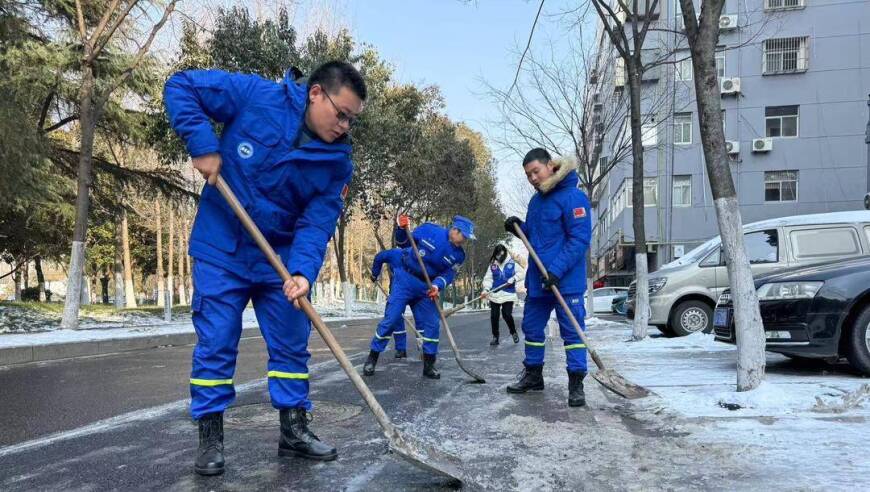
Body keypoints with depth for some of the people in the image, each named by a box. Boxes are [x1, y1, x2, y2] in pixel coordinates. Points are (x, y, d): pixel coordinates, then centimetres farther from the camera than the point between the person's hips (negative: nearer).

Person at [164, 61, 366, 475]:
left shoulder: (338, 160, -8)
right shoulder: (256, 97, -16)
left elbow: (318, 221, -13)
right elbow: (180, 86, -11)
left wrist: (303, 270, -30)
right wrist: (202, 145, -23)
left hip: (281, 258, 3)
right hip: (221, 250, -3)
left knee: (292, 344, 8)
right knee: (215, 345, 3)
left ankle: (294, 430, 23)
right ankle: (210, 435, 18)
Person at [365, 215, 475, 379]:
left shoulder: (458, 254, -1)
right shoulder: (429, 230, -10)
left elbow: (448, 274, -6)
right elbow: (404, 243, 0)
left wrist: (437, 286, -25)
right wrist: (401, 229, -19)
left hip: (426, 289, 4)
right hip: (405, 280, -4)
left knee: (432, 325, 1)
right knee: (391, 319, -7)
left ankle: (429, 365, 14)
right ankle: (372, 358, 7)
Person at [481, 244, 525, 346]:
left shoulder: (512, 264, 1)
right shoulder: (492, 265, 4)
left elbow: (521, 273, 5)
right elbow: (488, 279, 4)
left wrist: (513, 279, -11)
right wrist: (486, 290, -10)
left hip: (508, 294, -2)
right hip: (495, 295, 2)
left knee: (507, 314, -9)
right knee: (494, 316, 1)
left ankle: (513, 332, 18)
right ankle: (495, 337, 16)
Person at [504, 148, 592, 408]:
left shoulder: (573, 197, -13)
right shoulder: (536, 201, 13)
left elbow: (580, 239, -19)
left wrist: (557, 270, -25)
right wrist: (519, 228, 2)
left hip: (566, 280, -8)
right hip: (537, 279, 8)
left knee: (572, 330, -2)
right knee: (531, 327, 15)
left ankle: (576, 383, 6)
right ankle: (533, 375, 29)